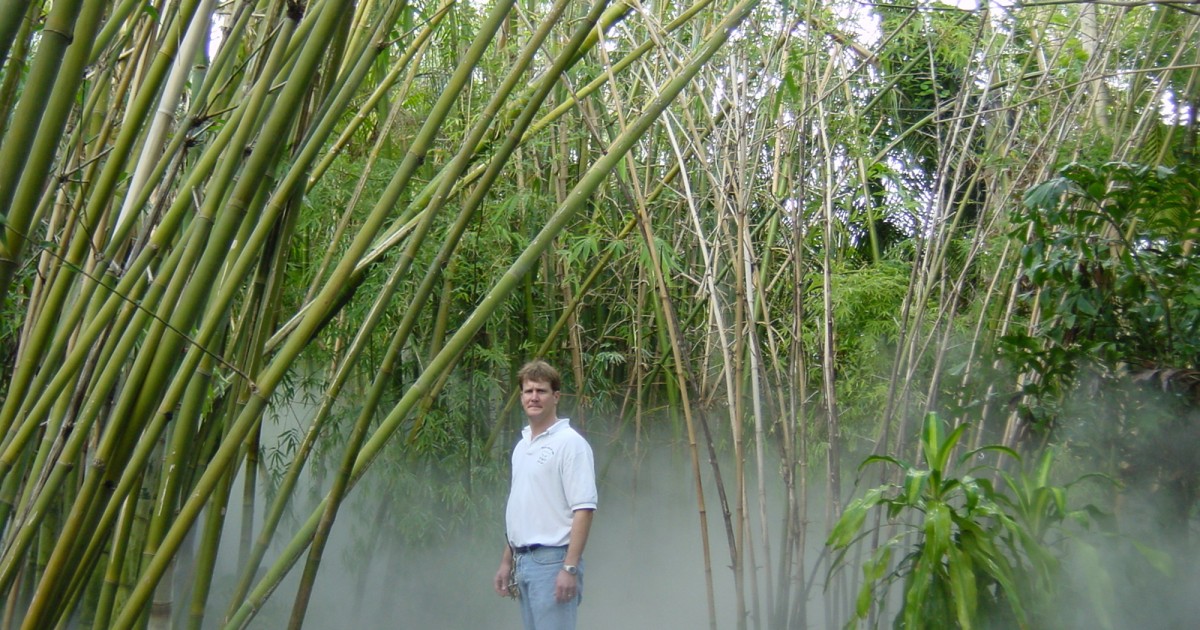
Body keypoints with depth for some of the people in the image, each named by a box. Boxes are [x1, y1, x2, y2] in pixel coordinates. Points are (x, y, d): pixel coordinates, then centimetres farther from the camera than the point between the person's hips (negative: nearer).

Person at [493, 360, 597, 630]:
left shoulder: (570, 443, -12)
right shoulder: (522, 446, 15)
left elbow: (583, 510, -18)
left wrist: (570, 567, -22)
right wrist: (507, 561, 18)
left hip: (552, 560, -9)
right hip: (524, 561, 9)